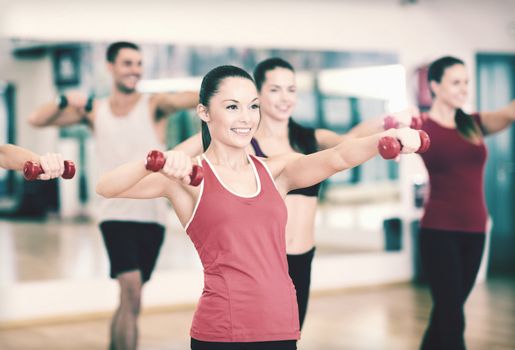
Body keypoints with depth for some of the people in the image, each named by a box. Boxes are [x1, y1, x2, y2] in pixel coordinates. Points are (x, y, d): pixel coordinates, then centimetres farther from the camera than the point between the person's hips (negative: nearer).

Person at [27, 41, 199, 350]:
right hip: (117, 214, -1)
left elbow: (189, 99, -21)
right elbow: (37, 119, 3)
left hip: (153, 216, 1)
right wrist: (66, 100, -15)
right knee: (131, 292, -18)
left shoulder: (154, 105, 0)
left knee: (130, 297, 14)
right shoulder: (94, 111, 7)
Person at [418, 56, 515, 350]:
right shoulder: (422, 128, -3)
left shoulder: (474, 124, 7)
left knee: (446, 311, 15)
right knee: (453, 318, -6)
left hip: (475, 231, 5)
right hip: (439, 231, -5)